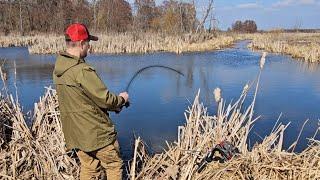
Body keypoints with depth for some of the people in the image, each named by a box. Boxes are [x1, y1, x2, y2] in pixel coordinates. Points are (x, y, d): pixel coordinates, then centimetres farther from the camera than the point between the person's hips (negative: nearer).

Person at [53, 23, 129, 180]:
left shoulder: (58, 69, 4)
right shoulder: (81, 70, -25)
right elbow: (105, 99, -20)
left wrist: (115, 103, 8)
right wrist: (121, 99, 1)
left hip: (75, 133, 8)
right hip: (96, 133, -8)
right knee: (114, 166, 11)